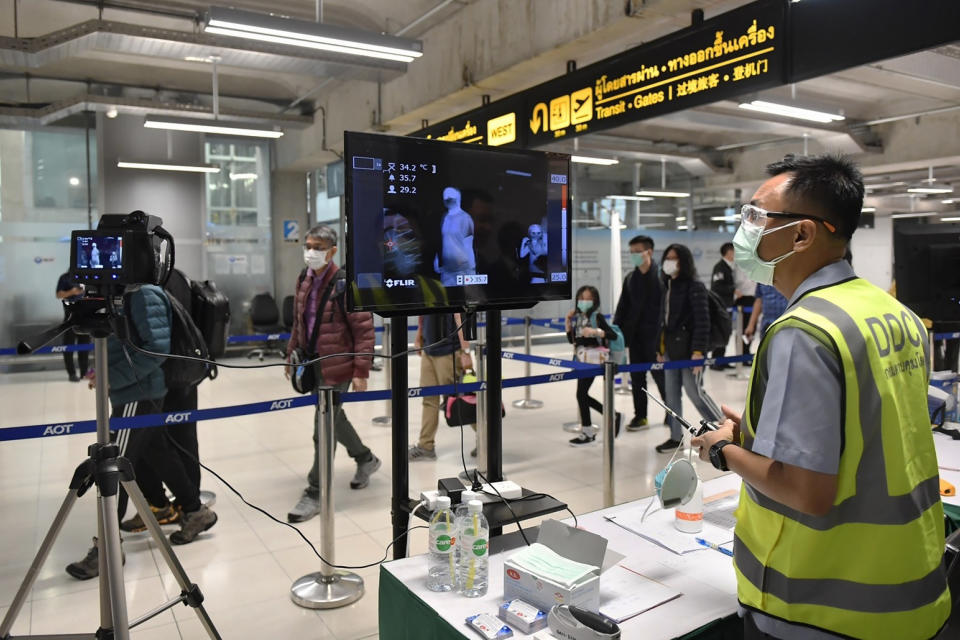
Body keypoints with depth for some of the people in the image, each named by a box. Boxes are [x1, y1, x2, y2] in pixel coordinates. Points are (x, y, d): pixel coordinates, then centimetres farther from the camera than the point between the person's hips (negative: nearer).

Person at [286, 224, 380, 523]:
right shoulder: (305, 279, 6)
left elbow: (364, 329, -15)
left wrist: (361, 372, -17)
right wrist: (292, 356, 16)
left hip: (337, 365, -7)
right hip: (312, 364, 8)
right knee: (334, 419, 21)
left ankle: (315, 494, 12)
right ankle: (365, 459, 44)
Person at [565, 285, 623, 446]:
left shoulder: (597, 317, -8)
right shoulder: (577, 317, 11)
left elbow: (613, 335, -16)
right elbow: (571, 340, 14)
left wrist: (595, 331, -28)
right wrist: (568, 322, 4)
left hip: (593, 359, -8)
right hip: (581, 359, 8)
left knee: (581, 393, -6)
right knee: (583, 394, 11)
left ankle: (587, 432, 7)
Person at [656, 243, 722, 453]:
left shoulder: (694, 287, -10)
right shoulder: (668, 287, 12)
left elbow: (702, 321, -15)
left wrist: (698, 351, -20)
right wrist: (661, 348, 14)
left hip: (688, 349, -8)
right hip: (671, 348, 8)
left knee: (695, 392, -2)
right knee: (671, 394, 9)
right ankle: (676, 437, 20)